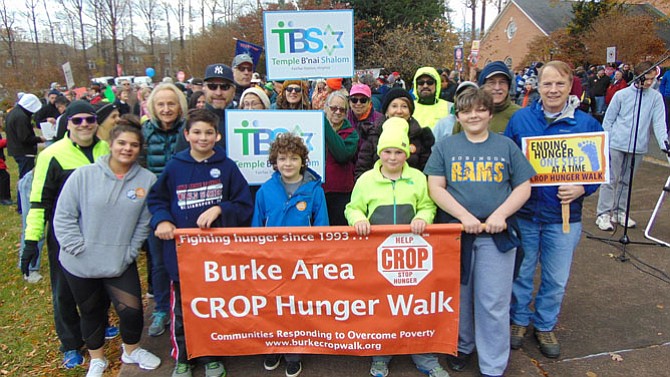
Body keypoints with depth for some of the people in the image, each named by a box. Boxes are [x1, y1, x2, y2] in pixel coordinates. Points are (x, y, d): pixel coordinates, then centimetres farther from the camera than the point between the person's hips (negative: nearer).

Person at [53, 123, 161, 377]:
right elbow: (63, 218, -7)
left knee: (132, 310, -2)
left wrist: (129, 253, -6)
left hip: (121, 263, 0)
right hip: (79, 265, 0)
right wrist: (80, 249, -10)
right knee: (91, 312, 17)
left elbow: (144, 223, -3)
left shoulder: (147, 180, -7)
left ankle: (131, 350, 32)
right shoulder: (83, 175, -10)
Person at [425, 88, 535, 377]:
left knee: (493, 304, 4)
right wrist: (464, 215, -15)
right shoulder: (445, 147, 5)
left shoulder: (506, 146, 7)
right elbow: (435, 188, -3)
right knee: (459, 296, 15)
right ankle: (462, 345, 38)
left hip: (497, 234, 0)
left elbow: (523, 188, 5)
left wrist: (500, 214, -12)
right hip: (456, 232, 1)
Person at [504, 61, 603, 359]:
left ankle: (545, 325, 37)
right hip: (524, 212, 0)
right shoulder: (520, 118, -2)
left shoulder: (587, 123, -4)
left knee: (556, 279, 14)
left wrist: (582, 188, -15)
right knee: (521, 272, 15)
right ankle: (519, 319, 37)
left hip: (564, 215, 0)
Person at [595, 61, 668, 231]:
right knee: (610, 180, -4)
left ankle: (620, 212, 23)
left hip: (638, 148, 3)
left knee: (626, 181, 12)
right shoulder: (622, 94, 0)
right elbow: (608, 120, 4)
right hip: (617, 145, -2)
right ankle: (603, 214, 0)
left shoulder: (656, 97, 4)